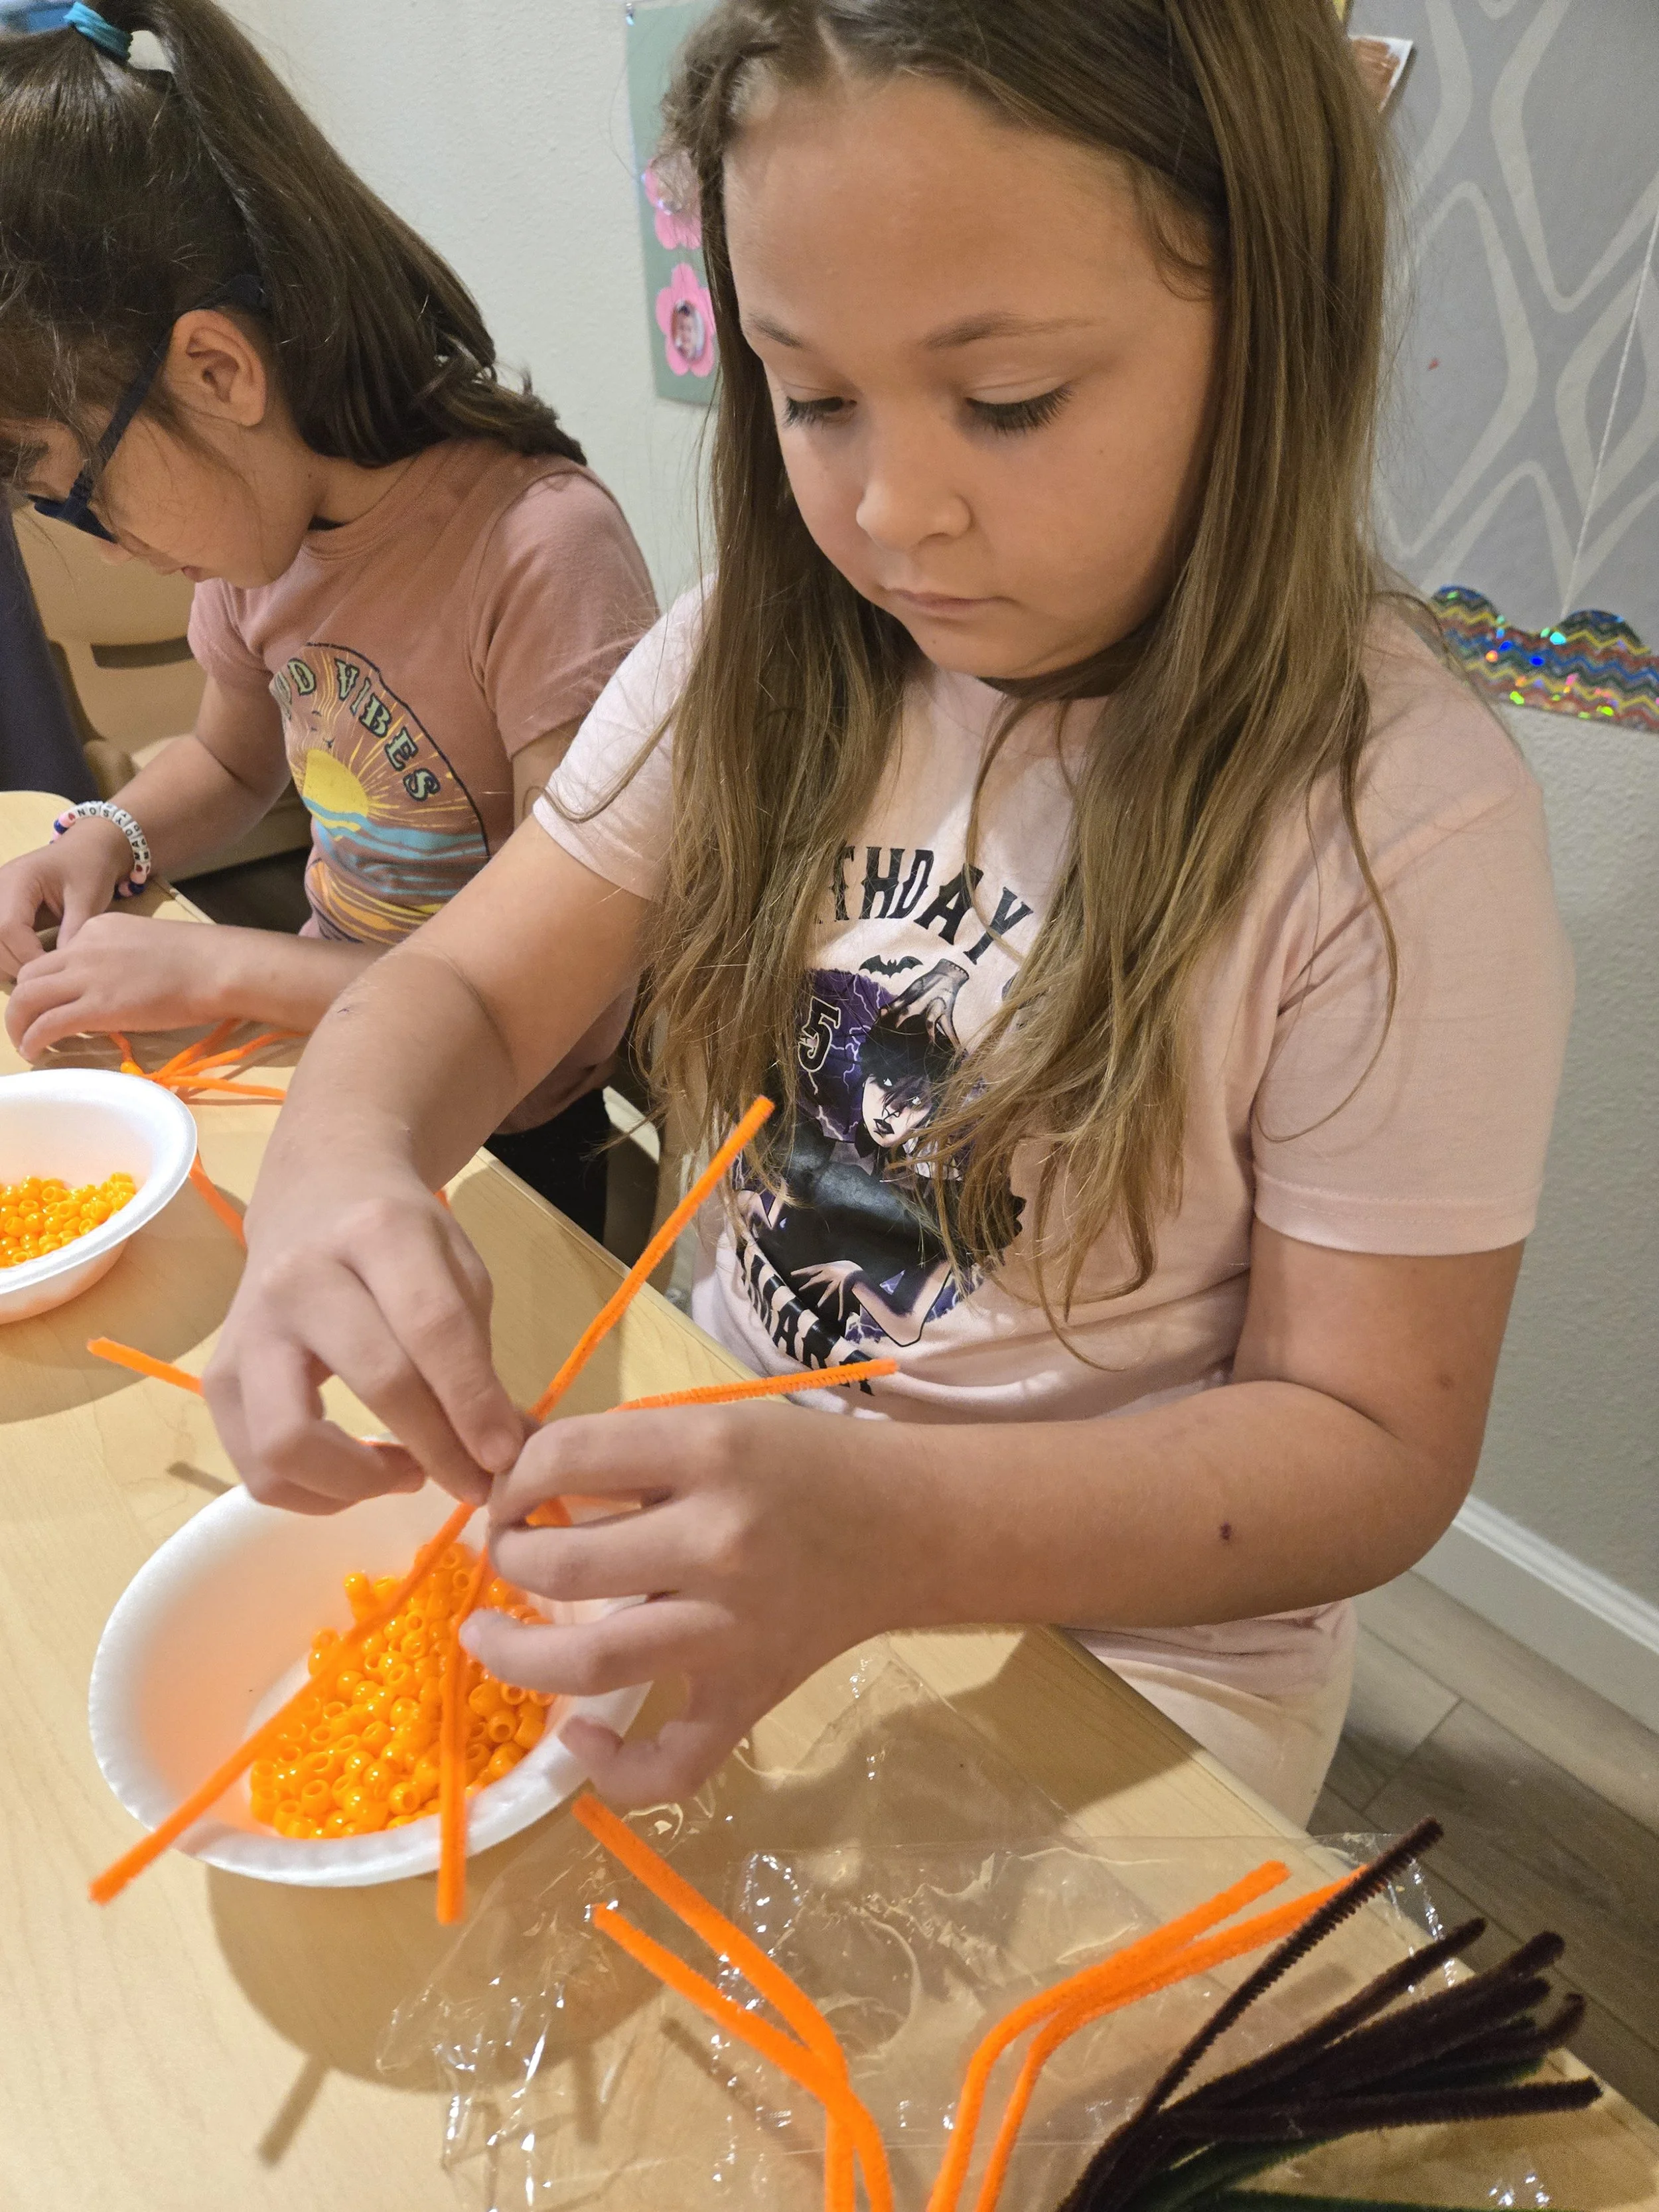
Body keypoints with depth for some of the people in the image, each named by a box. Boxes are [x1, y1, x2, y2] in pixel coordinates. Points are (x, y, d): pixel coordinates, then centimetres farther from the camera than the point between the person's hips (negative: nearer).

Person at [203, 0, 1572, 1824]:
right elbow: (470, 988, -4)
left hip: (1125, 1631, -3)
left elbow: (1372, 1450, -18)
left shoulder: (1397, 821, -22)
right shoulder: (764, 660, -7)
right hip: (737, 1473, 4)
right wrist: (336, 1164, -28)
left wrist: (889, 1532, -34)